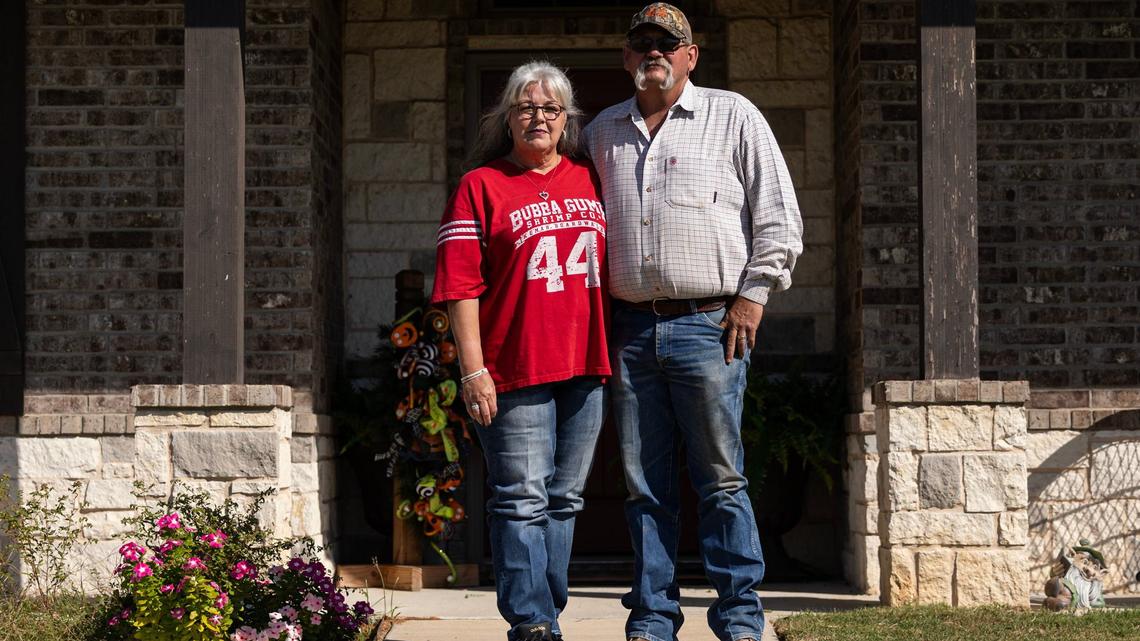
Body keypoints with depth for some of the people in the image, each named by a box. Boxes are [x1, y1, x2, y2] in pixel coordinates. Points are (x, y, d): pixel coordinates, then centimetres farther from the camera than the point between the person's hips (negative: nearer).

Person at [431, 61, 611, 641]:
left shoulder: (589, 182, 15)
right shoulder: (480, 187, 0)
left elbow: (613, 270, 22)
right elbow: (460, 287, -6)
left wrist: (616, 353, 15)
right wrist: (473, 370, -13)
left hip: (585, 368, 5)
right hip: (516, 370, -5)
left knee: (563, 500, 11)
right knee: (522, 500, -6)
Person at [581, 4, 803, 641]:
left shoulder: (733, 117, 5)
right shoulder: (602, 133, 16)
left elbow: (779, 218, 4)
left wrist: (752, 296, -4)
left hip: (709, 326, -4)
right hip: (631, 330, 4)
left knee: (722, 481, -3)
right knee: (645, 486, 5)